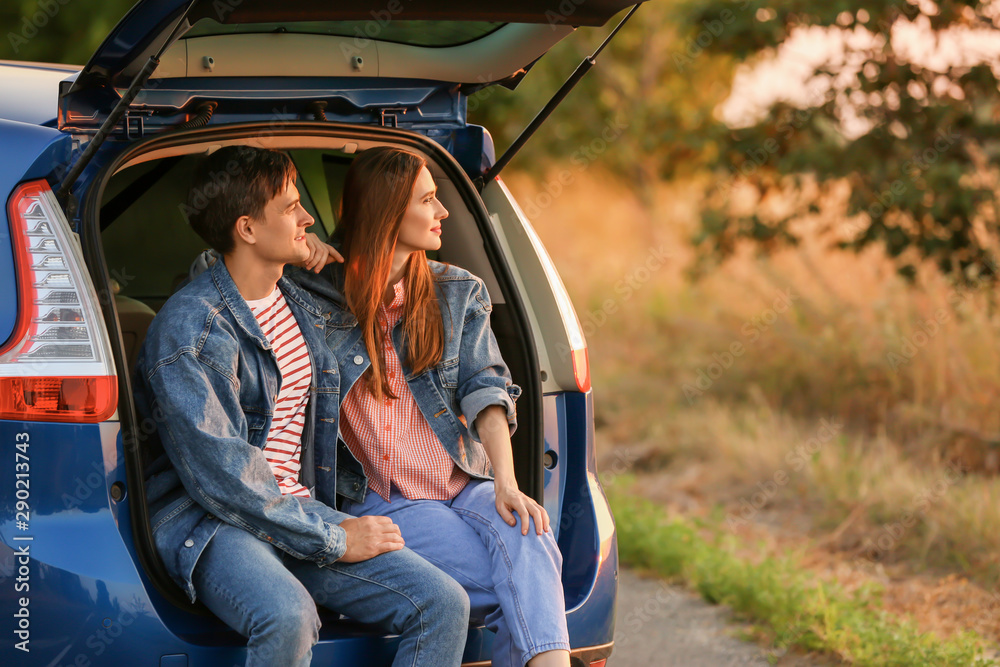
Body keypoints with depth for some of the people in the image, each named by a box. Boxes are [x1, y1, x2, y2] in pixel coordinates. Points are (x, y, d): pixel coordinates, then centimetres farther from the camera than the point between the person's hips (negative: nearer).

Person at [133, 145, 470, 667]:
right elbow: (218, 473, -19)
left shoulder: (302, 309, 15)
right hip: (207, 524, -8)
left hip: (299, 511, 8)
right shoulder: (188, 327, -12)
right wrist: (332, 540, -17)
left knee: (444, 605, -13)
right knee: (288, 618, -40)